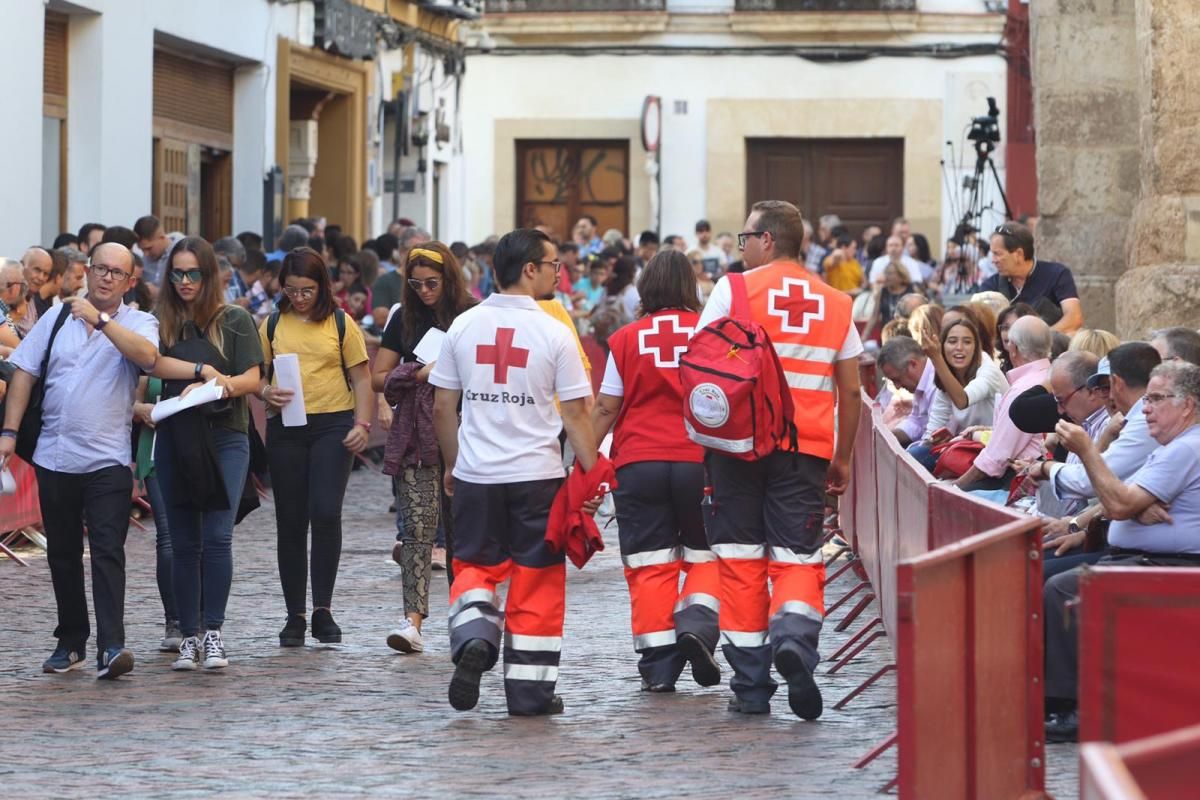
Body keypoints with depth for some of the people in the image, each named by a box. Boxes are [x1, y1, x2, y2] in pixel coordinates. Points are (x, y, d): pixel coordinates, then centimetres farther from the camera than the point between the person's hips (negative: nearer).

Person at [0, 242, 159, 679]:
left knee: (107, 552, -12)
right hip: (55, 457, 4)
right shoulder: (57, 318, 9)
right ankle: (70, 641, 21)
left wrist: (100, 320, -25)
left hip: (108, 459, -4)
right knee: (62, 554, 11)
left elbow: (146, 355, -22)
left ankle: (110, 647, -19)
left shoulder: (138, 323, 1)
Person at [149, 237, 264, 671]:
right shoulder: (162, 321, 8)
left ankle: (213, 634, -7)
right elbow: (153, 362, -10)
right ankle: (189, 636, 8)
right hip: (175, 437, 2)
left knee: (217, 537, -10)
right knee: (183, 544, 3)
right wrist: (203, 370, -18)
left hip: (225, 437, -2)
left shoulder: (236, 320, 6)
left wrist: (228, 385, -19)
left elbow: (251, 378, 1)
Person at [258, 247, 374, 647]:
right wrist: (266, 393, -10)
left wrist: (362, 424, -7)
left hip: (332, 425, -2)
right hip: (286, 429, 2)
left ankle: (323, 610, -6)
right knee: (291, 521, 4)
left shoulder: (341, 325, 3)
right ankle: (294, 615, 11)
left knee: (326, 513, -15)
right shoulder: (272, 325, 9)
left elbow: (361, 378, 4)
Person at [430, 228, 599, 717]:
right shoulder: (553, 333, -8)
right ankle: (530, 689, 9)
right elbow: (575, 414, -7)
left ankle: (472, 638, -11)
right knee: (536, 580, 7)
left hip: (475, 475, 3)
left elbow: (442, 408, 7)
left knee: (475, 566, 17)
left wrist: (451, 465, 19)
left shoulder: (465, 326, 2)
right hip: (536, 477, -3)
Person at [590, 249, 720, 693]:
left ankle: (658, 664, 1)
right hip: (700, 461, 0)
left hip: (638, 464, 0)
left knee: (649, 564, 4)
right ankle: (696, 623, -12)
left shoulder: (625, 339, 1)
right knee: (706, 555, 13)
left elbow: (606, 408, 2)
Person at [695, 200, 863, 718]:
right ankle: (794, 634, -26)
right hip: (807, 449, 2)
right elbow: (850, 392, 11)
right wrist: (842, 459, 20)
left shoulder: (734, 290, 0)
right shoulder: (835, 303, 9)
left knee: (741, 559, 7)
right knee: (798, 558, 5)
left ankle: (751, 684, 7)